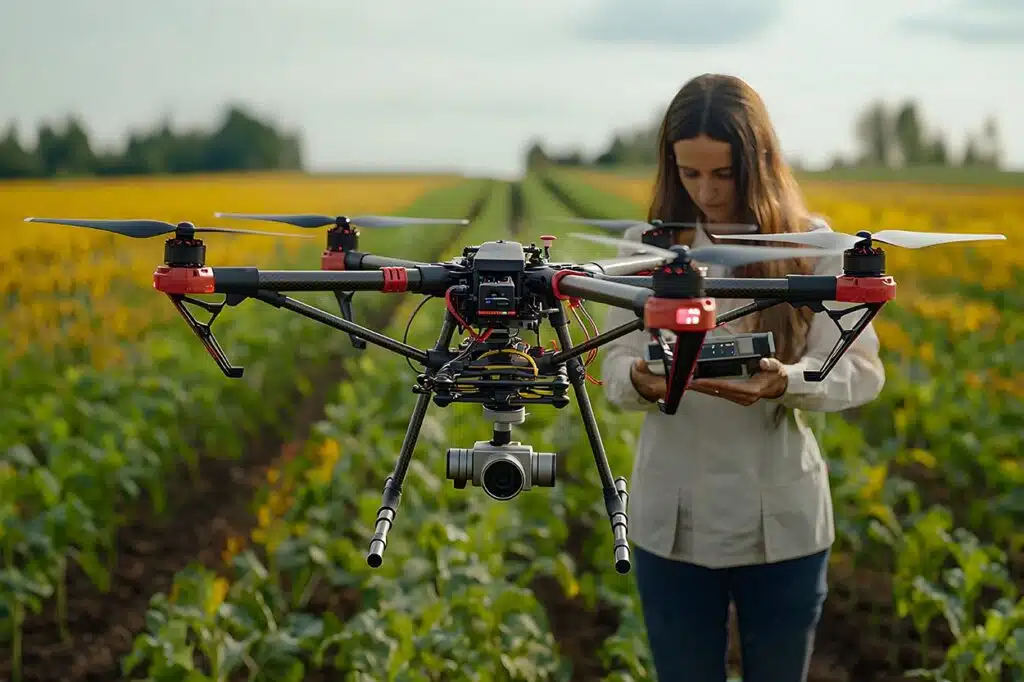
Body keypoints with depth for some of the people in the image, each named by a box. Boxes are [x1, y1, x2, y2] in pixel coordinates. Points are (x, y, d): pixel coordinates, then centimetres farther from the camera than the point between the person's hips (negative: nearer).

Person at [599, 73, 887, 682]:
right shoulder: (648, 244, 0)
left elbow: (862, 371, -8)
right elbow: (616, 369, -3)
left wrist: (784, 382, -29)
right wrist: (643, 381, -27)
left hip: (784, 520, -1)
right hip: (674, 521, 1)